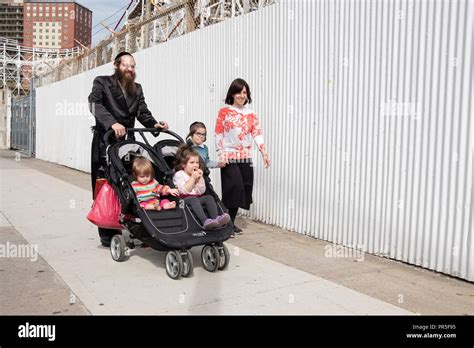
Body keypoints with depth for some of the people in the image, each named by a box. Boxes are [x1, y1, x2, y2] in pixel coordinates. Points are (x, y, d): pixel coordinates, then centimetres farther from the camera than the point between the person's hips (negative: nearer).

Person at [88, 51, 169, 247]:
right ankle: (107, 235, 4)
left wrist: (154, 124, -16)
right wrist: (112, 123, -33)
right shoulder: (102, 83, 3)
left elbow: (143, 112, 7)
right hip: (105, 142, -4)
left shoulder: (137, 89, 18)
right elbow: (95, 104, -16)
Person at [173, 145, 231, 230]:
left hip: (197, 198, 5)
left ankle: (216, 218, -46)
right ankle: (205, 221, -57)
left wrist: (200, 178, -4)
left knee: (209, 197, -23)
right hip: (184, 200, -5)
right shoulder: (179, 175, 0)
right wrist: (192, 178, -13)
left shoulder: (197, 174, 17)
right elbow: (185, 191, -14)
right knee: (193, 199, -37)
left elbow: (201, 192, 5)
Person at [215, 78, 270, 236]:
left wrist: (264, 152, -8)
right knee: (235, 187, -13)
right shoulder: (224, 111, 0)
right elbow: (218, 134, -3)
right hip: (229, 157, -5)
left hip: (245, 157, 5)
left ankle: (230, 222, 18)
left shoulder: (251, 114, 11)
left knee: (244, 189, 4)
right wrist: (221, 153, -12)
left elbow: (257, 134, 3)